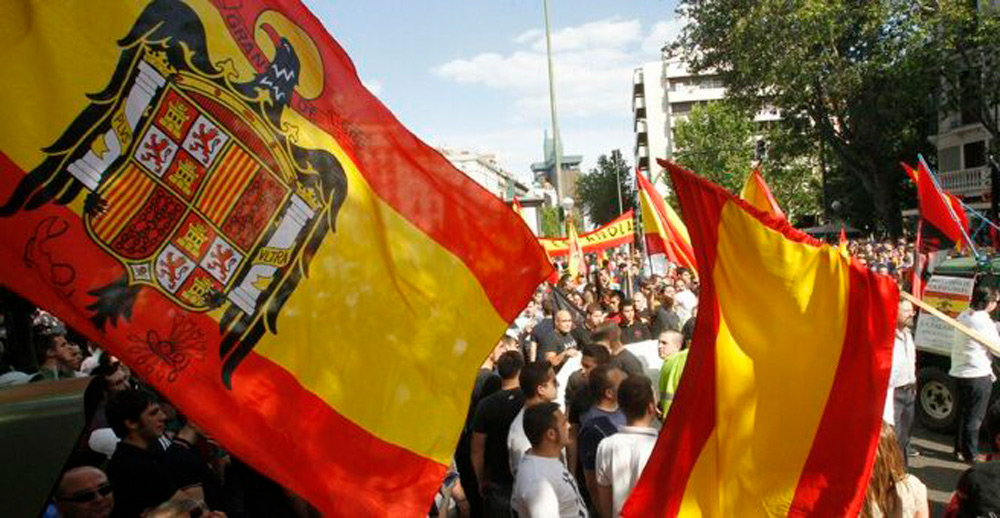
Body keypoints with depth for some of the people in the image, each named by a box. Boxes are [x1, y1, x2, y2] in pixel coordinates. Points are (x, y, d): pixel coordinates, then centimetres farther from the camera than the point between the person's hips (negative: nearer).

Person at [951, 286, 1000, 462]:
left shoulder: (963, 316, 6)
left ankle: (960, 449, 25)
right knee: (974, 417, 3)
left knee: (963, 413, 18)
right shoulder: (984, 322, -17)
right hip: (978, 375, -7)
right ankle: (970, 454, 10)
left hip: (959, 372, 7)